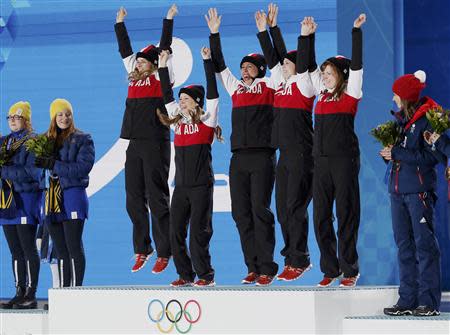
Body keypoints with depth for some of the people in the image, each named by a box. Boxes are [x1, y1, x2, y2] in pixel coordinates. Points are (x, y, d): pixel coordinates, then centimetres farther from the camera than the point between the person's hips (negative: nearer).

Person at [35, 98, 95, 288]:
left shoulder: (82, 139, 0)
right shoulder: (46, 140, 15)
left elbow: (83, 167, -13)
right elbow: (36, 167, 13)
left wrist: (53, 164, -17)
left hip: (73, 196, -5)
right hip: (53, 198, 5)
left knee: (74, 247, -9)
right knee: (60, 250, 8)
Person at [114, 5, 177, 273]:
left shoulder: (160, 78, 1)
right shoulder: (135, 78, 15)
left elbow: (165, 49, -4)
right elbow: (125, 50, 24)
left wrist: (169, 19, -1)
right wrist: (120, 23, 28)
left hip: (155, 144, -7)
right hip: (135, 145, 7)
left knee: (157, 198, -5)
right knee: (134, 199, 7)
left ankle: (164, 253, -2)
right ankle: (142, 250, 14)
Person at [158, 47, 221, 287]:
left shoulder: (206, 120, -2)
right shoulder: (178, 121, 12)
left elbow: (212, 92, -8)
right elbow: (167, 95, 16)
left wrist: (207, 61, -8)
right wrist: (163, 66, 14)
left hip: (201, 185, -6)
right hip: (181, 185, 6)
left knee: (198, 231, -5)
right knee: (176, 231, 3)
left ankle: (205, 275, 3)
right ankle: (185, 275, 10)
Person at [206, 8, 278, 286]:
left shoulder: (269, 85, 5)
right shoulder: (235, 87, 19)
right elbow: (219, 64, 22)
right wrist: (214, 34, 18)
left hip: (262, 156, -6)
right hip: (239, 157, 6)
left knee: (260, 210, -9)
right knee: (241, 212, 3)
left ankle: (267, 268, -6)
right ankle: (253, 268, 7)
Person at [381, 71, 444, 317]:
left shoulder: (428, 119, -8)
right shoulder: (400, 118, 16)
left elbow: (431, 156, -15)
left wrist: (397, 154, -14)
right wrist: (388, 152, 0)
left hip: (419, 190, -8)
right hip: (398, 189, 8)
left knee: (424, 243, -6)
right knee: (404, 245, 8)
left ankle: (429, 301, -5)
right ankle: (408, 300, 12)